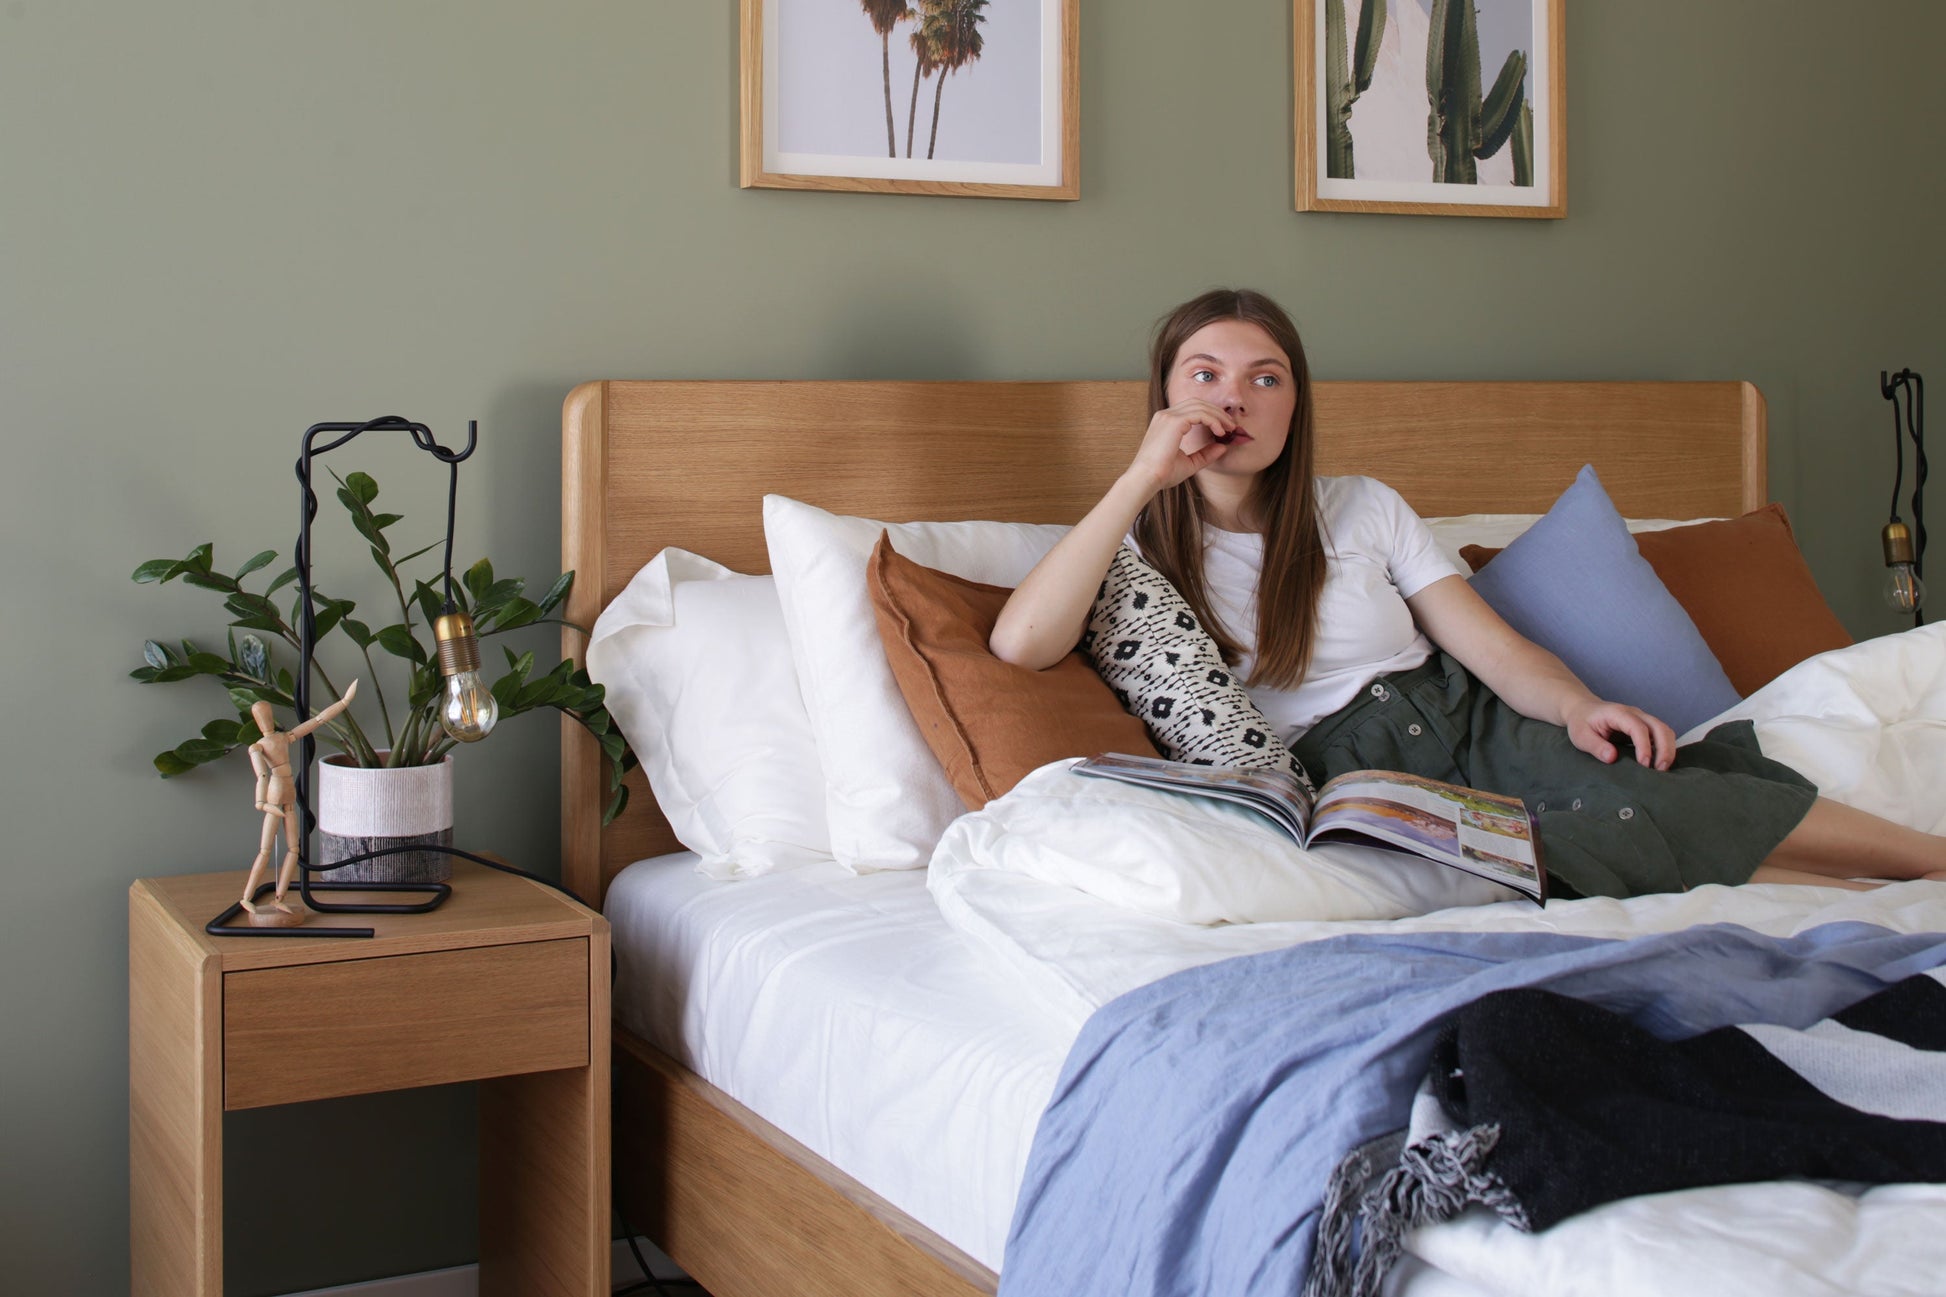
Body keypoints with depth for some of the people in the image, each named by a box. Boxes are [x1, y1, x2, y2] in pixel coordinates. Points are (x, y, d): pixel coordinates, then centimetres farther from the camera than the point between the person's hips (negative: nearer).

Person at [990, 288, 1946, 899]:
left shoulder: (1361, 509, 16)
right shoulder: (1140, 551, 7)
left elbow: (1487, 641, 8)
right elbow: (1020, 643, -13)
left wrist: (1578, 707, -14)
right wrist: (1143, 478, -10)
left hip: (1478, 729, 4)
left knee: (1637, 786, -30)